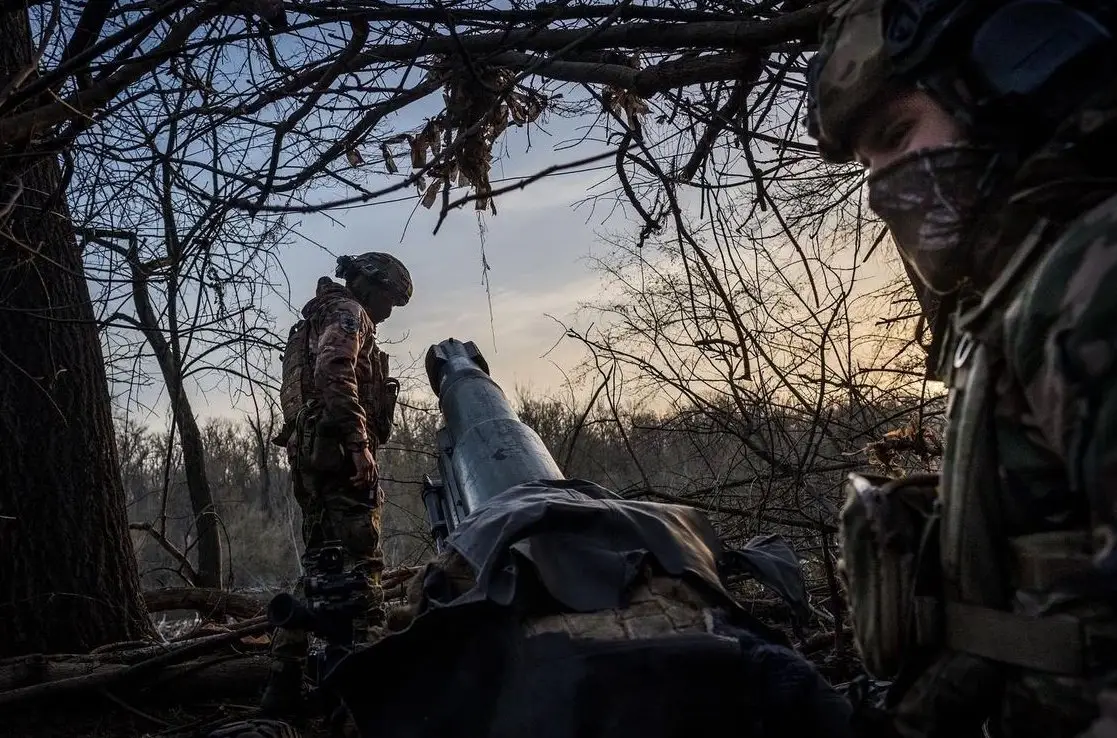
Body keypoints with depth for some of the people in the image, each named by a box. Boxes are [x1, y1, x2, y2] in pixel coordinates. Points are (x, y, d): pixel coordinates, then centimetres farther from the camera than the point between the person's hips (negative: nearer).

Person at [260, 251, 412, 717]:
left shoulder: (317, 322, 30)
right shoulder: (347, 312, -1)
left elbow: (294, 394, 28)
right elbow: (334, 373, -20)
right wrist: (359, 442, -25)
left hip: (308, 451, 10)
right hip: (337, 450, -10)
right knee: (360, 560, -12)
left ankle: (284, 681, 11)